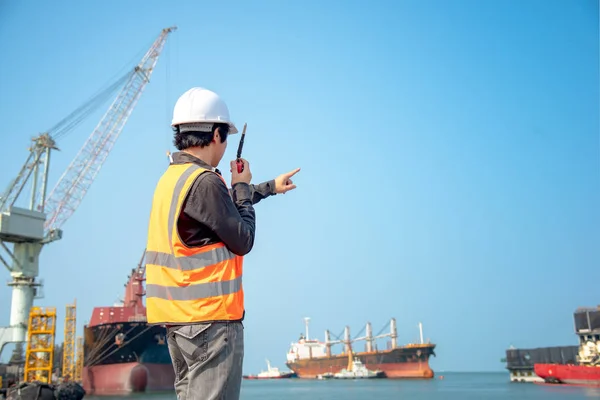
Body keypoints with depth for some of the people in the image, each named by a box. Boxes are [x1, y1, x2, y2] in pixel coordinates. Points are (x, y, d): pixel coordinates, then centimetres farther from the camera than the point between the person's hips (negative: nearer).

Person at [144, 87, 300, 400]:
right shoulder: (204, 181, -19)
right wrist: (242, 186, -1)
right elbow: (243, 241, -12)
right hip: (210, 317, -10)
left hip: (177, 315, 10)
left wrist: (270, 187, 34)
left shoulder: (171, 178, 11)